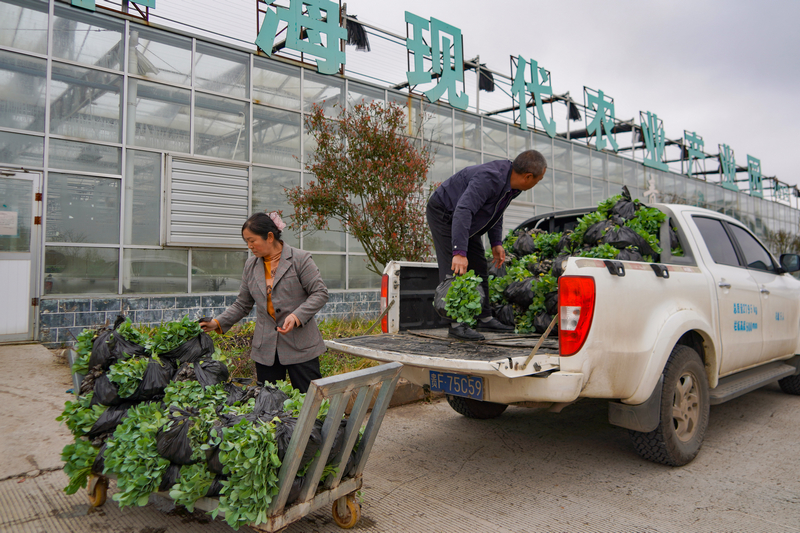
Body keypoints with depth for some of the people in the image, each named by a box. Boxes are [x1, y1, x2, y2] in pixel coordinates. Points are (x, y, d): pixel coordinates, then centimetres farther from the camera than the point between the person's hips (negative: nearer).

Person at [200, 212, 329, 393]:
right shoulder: (250, 266, 10)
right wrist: (218, 323, 4)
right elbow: (242, 305, 16)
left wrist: (297, 316, -21)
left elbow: (320, 293, -9)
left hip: (300, 347, -4)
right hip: (265, 349, 5)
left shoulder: (300, 259, -6)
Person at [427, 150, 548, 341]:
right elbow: (463, 211, -44)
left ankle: (485, 319, 15)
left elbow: (495, 211, 11)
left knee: (479, 268, 8)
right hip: (443, 214, -10)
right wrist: (459, 252, -50)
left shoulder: (511, 185, -5)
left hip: (466, 221, 10)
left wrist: (496, 243, 2)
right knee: (455, 269, -16)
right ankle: (456, 324, -14)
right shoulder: (490, 178, -35)